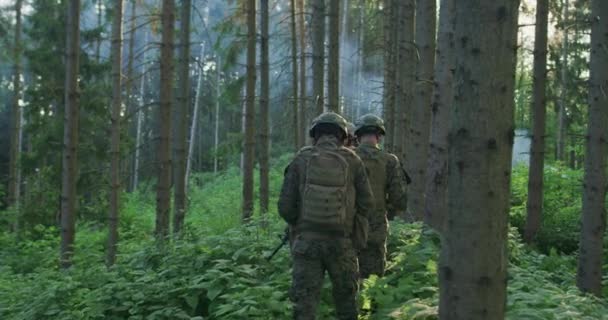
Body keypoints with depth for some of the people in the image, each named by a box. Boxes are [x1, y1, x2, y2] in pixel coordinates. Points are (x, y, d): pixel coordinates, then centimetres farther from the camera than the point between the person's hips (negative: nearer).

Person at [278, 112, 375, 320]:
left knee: (304, 303, 4)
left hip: (307, 241, 0)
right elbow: (367, 203, -1)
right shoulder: (352, 160, 0)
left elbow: (285, 206, -3)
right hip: (342, 242, 0)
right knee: (345, 298, 16)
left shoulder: (301, 159, -1)